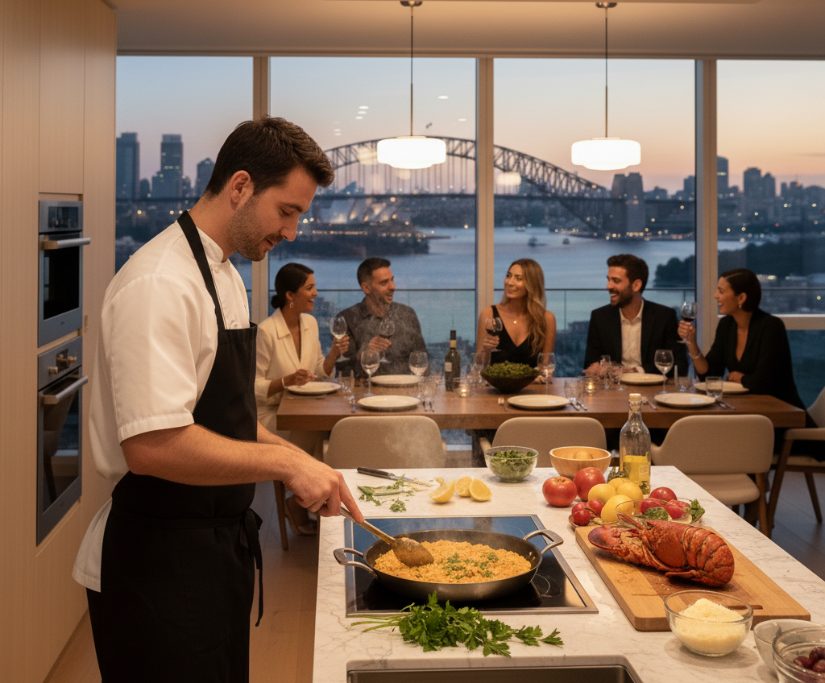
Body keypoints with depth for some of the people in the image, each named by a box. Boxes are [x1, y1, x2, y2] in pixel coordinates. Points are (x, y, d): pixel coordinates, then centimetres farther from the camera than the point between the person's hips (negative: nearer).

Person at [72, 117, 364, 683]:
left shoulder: (224, 275, 10)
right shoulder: (160, 284, -22)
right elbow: (153, 445, -30)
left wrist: (292, 456, 7)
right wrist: (284, 461, -24)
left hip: (217, 544, 10)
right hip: (159, 561, -10)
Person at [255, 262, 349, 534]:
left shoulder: (310, 323, 6)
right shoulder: (266, 331, -16)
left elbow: (320, 372, 13)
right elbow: (254, 388, -15)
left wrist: (334, 353, -6)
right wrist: (287, 381, -30)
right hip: (272, 413, -6)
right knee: (323, 441, -26)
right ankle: (299, 504, -1)